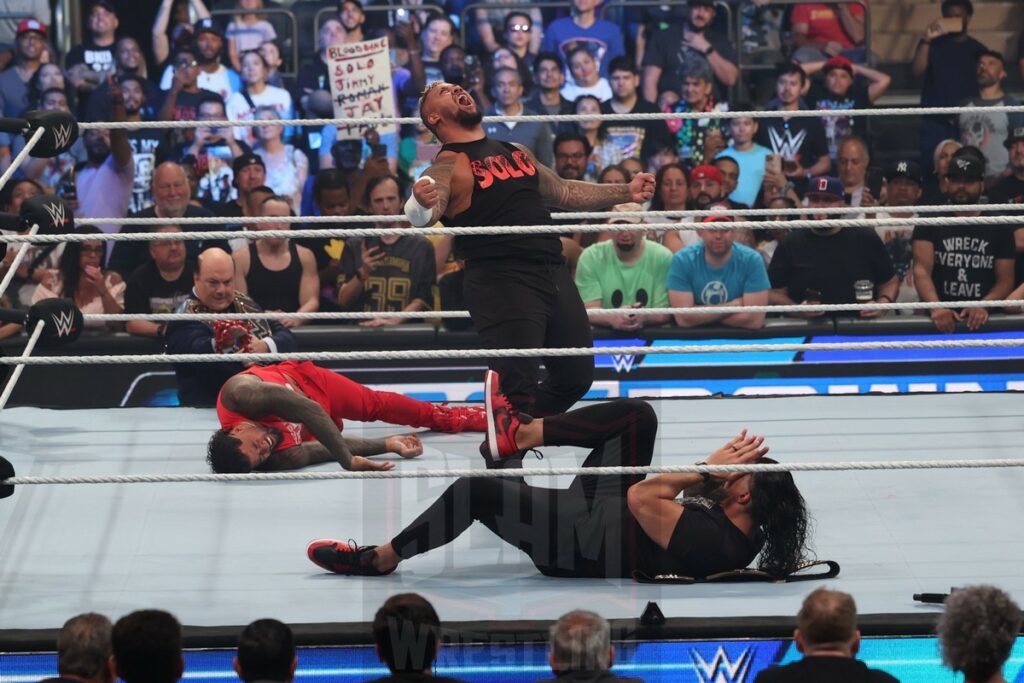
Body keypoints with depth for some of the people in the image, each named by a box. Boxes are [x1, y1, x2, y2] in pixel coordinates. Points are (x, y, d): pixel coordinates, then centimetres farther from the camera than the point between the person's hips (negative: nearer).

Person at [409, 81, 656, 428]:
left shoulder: (515, 152, 19)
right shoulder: (450, 165, -5)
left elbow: (564, 193, 31)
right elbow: (424, 213, -24)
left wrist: (625, 192, 29)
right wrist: (422, 204, -48)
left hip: (553, 274, 7)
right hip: (501, 281, -7)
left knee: (576, 376, 13)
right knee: (519, 387, -15)